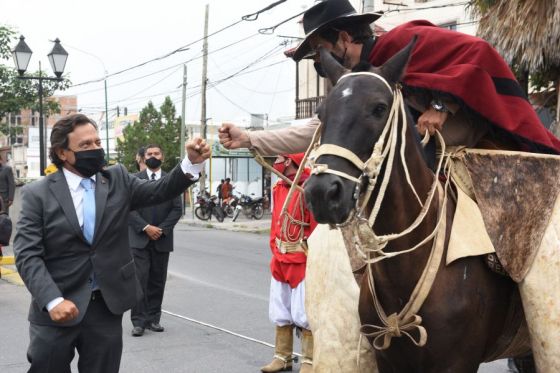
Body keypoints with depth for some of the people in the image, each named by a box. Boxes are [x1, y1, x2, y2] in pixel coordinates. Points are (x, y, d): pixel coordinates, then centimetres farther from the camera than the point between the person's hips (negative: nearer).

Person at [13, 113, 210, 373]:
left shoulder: (117, 180, 4)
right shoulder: (38, 194, -6)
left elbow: (160, 191, -6)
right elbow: (27, 254, -12)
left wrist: (193, 162, -24)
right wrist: (53, 300, -25)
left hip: (107, 306, 3)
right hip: (57, 308, -2)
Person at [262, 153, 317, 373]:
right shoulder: (277, 189, 10)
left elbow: (317, 225, -15)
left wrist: (310, 255, -14)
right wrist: (275, 250, 12)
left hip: (302, 261, -8)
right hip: (279, 260, 8)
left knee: (303, 313, -3)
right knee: (280, 313, 14)